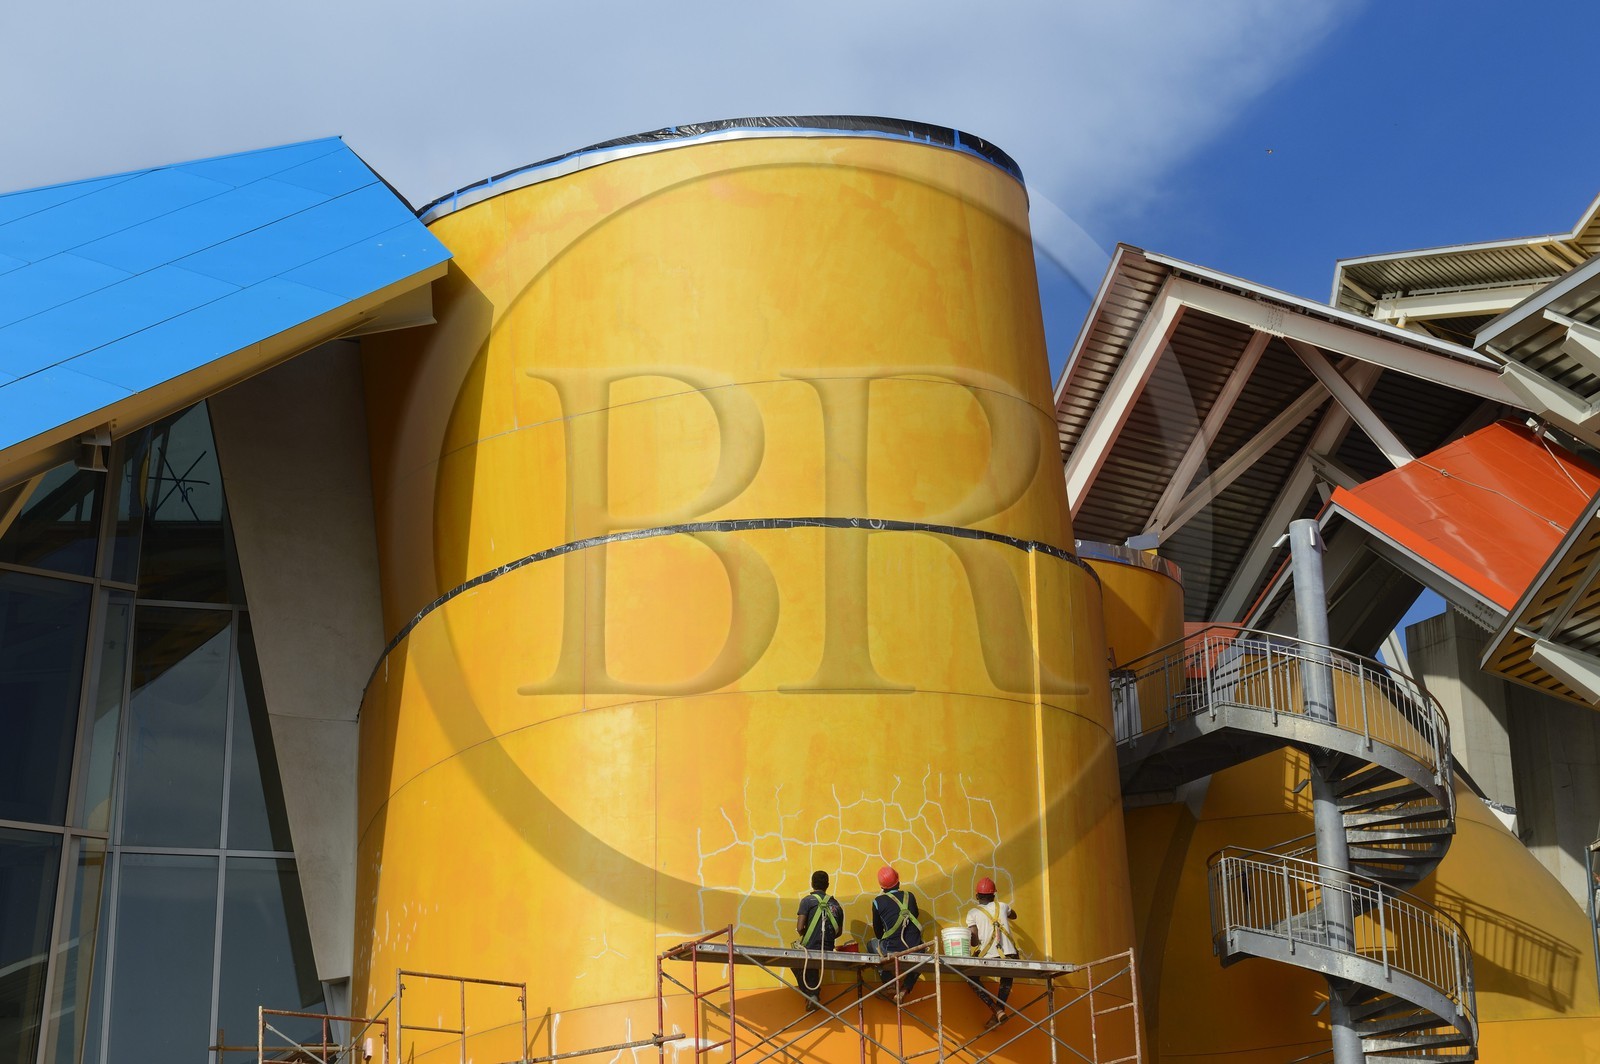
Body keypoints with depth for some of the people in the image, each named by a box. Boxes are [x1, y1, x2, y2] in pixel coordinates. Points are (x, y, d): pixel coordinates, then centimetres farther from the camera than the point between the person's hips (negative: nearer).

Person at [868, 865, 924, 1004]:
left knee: (872, 944, 29)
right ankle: (905, 989, 16)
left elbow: (878, 931, 11)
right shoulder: (910, 896, 7)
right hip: (915, 949, 2)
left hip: (892, 950, -2)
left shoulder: (878, 901, 0)